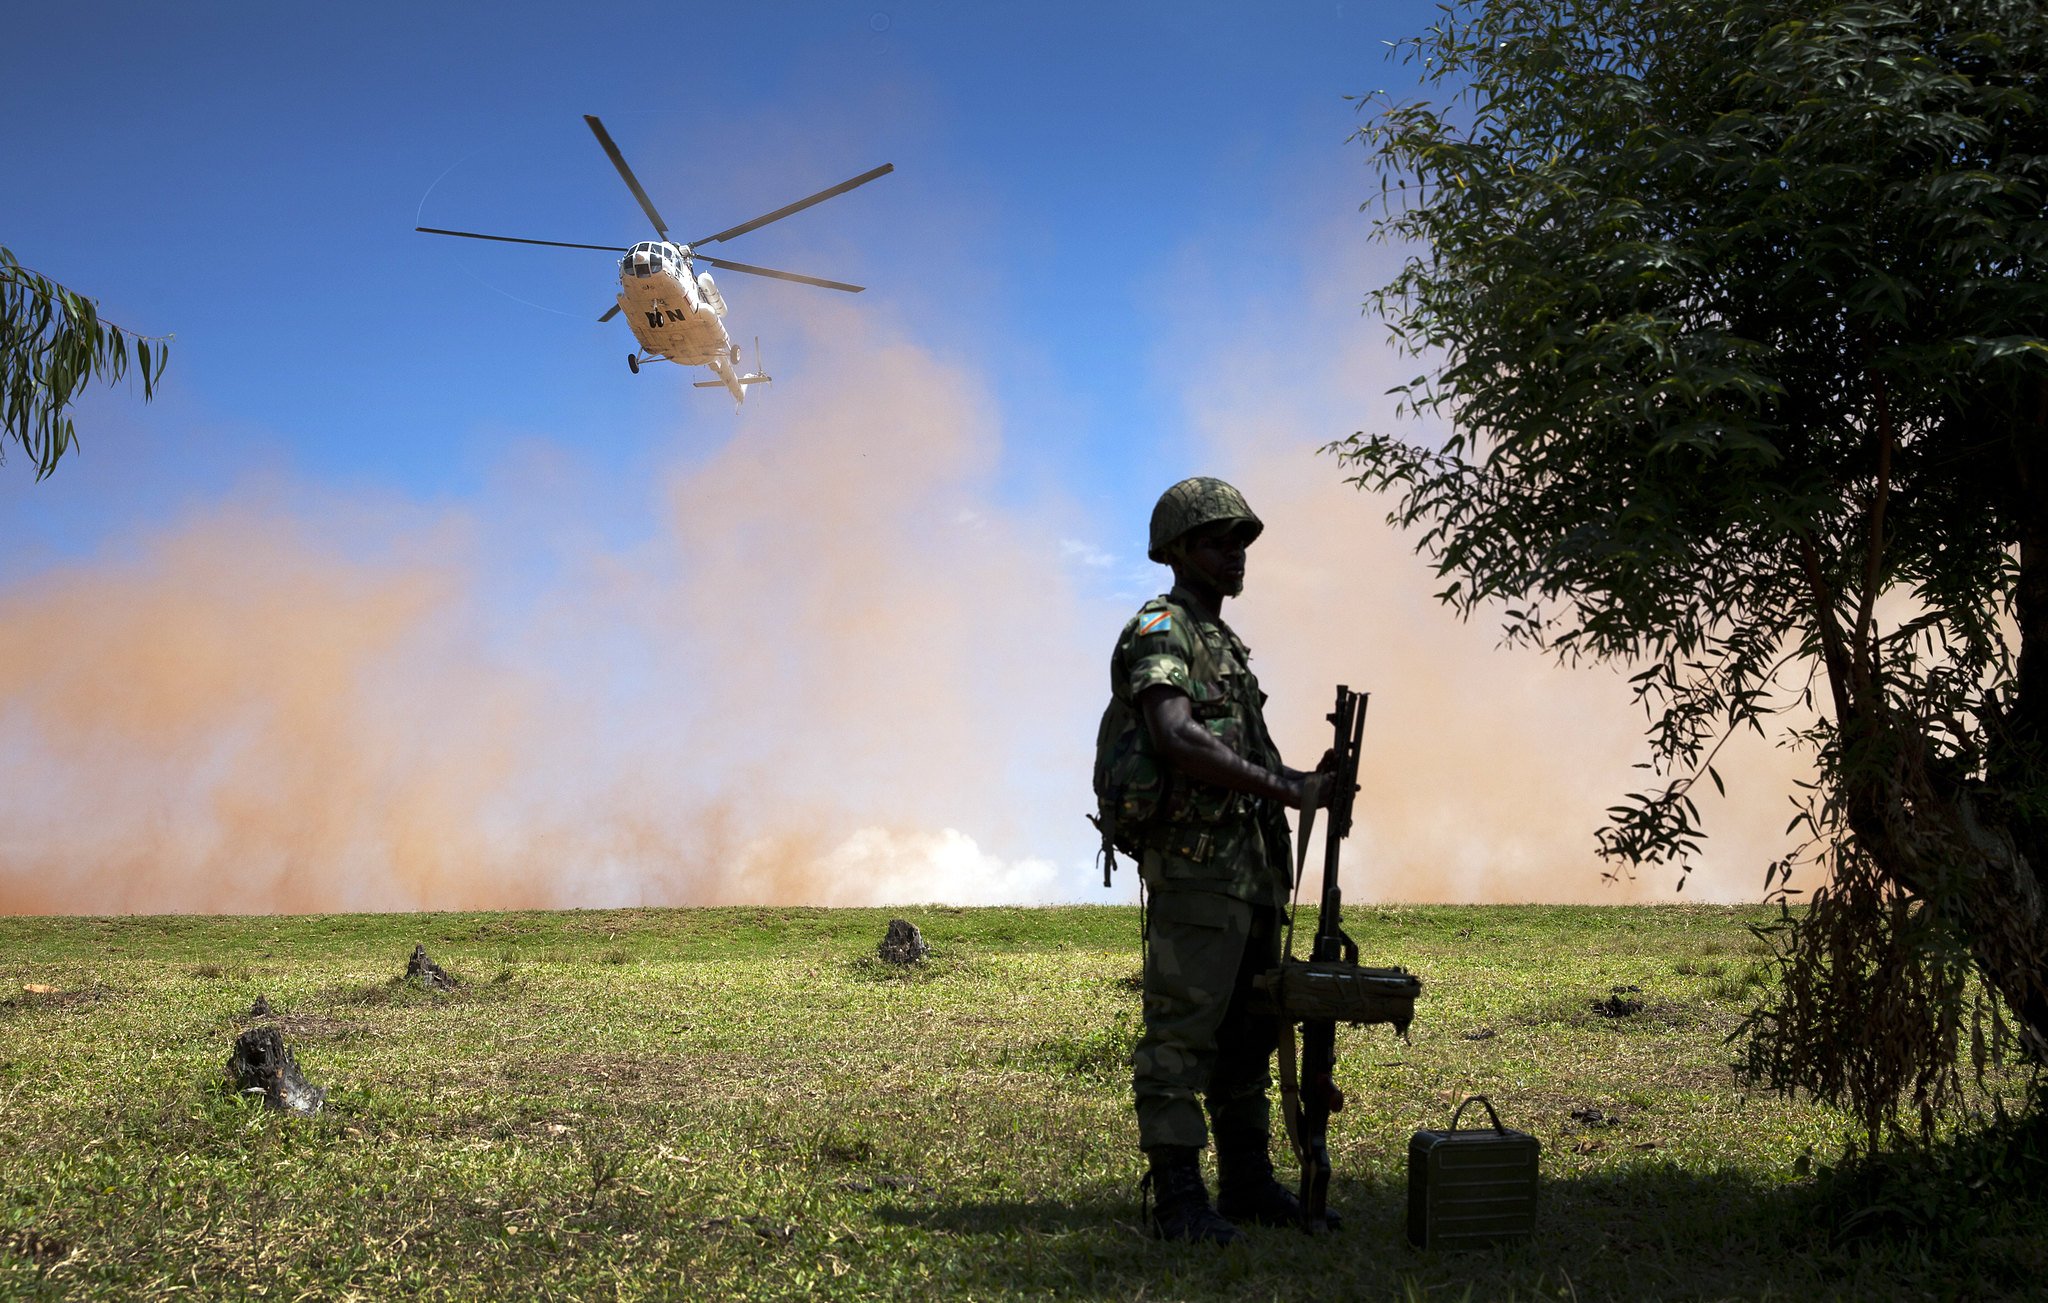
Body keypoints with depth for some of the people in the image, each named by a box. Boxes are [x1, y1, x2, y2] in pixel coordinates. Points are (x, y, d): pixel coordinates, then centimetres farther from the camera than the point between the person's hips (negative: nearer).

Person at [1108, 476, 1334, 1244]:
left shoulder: (1227, 645, 22)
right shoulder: (1159, 632, -8)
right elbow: (1176, 738, -24)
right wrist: (1284, 787, -25)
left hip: (1252, 870, 10)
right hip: (1195, 864, -10)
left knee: (1248, 1030, 12)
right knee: (1182, 1029, -8)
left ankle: (1248, 1182, 20)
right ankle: (1177, 1199, -6)